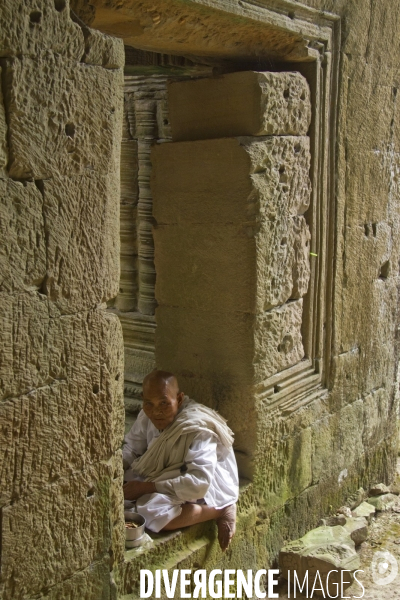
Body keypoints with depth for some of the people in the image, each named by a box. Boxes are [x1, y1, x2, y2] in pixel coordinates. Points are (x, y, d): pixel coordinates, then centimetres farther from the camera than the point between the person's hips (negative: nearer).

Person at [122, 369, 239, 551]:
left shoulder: (198, 429, -29)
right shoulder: (147, 416, -9)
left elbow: (199, 483, -37)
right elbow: (131, 448, 7)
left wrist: (146, 487, -34)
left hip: (208, 487, -9)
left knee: (151, 511, -33)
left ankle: (220, 512, -13)